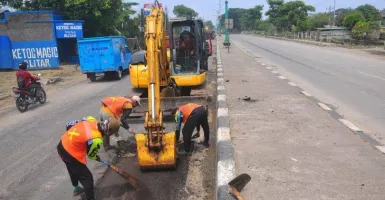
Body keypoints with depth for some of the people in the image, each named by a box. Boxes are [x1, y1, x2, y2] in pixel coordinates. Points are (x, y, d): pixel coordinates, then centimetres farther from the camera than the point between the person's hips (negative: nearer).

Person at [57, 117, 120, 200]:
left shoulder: (92, 120, -9)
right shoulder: (96, 140, -27)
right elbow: (91, 154, -6)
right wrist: (97, 158, 16)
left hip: (62, 145, 9)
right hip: (70, 154, -9)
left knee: (74, 170, 33)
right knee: (87, 178, 5)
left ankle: (76, 189, 58)